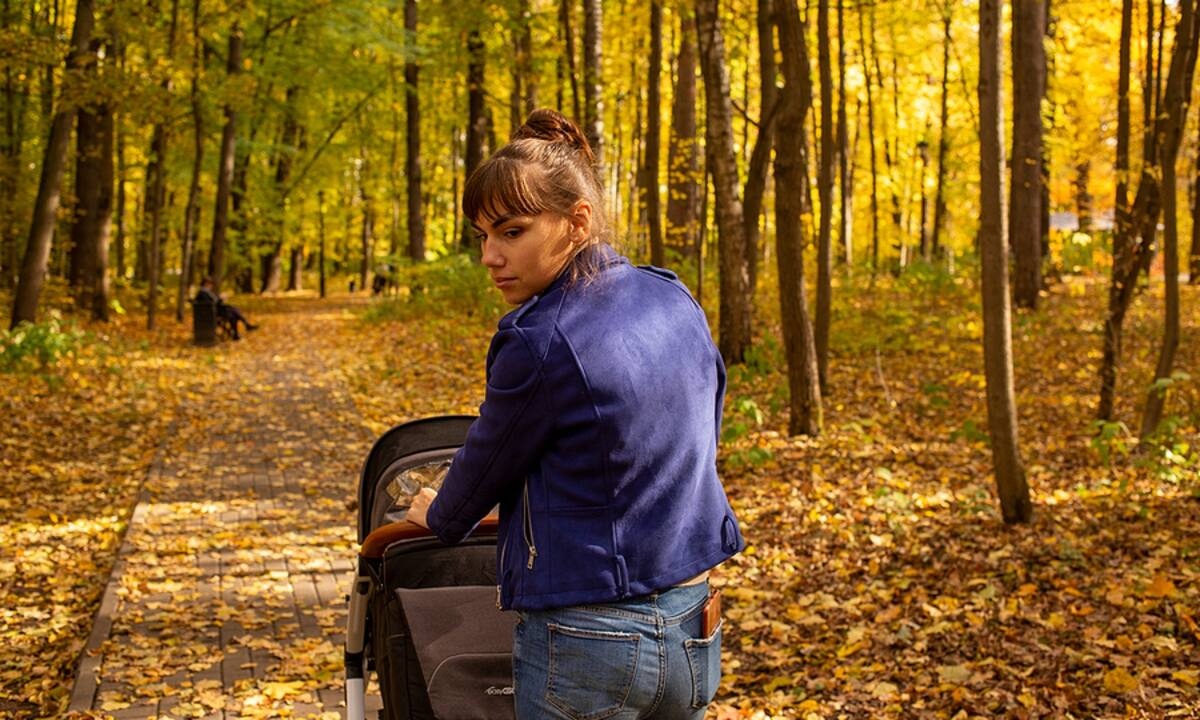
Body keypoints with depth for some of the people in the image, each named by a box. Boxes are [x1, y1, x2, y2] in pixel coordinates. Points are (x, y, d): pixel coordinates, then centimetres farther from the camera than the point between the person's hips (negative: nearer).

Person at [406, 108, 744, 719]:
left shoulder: (539, 344, -19)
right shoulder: (675, 301, 1)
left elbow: (485, 468, -3)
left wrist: (438, 516, 19)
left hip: (588, 645, -7)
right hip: (693, 628, 7)